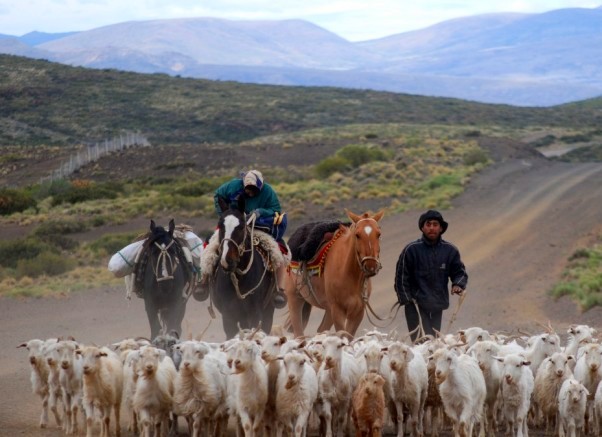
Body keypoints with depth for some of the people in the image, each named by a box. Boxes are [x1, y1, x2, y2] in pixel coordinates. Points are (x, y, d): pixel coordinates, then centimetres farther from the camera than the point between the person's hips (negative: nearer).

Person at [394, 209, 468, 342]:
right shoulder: (411, 249, -6)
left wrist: (458, 285, -9)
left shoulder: (450, 250, 2)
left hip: (438, 306, 4)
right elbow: (401, 277, -1)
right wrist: (406, 299, -7)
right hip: (416, 305, -4)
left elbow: (459, 272, 12)